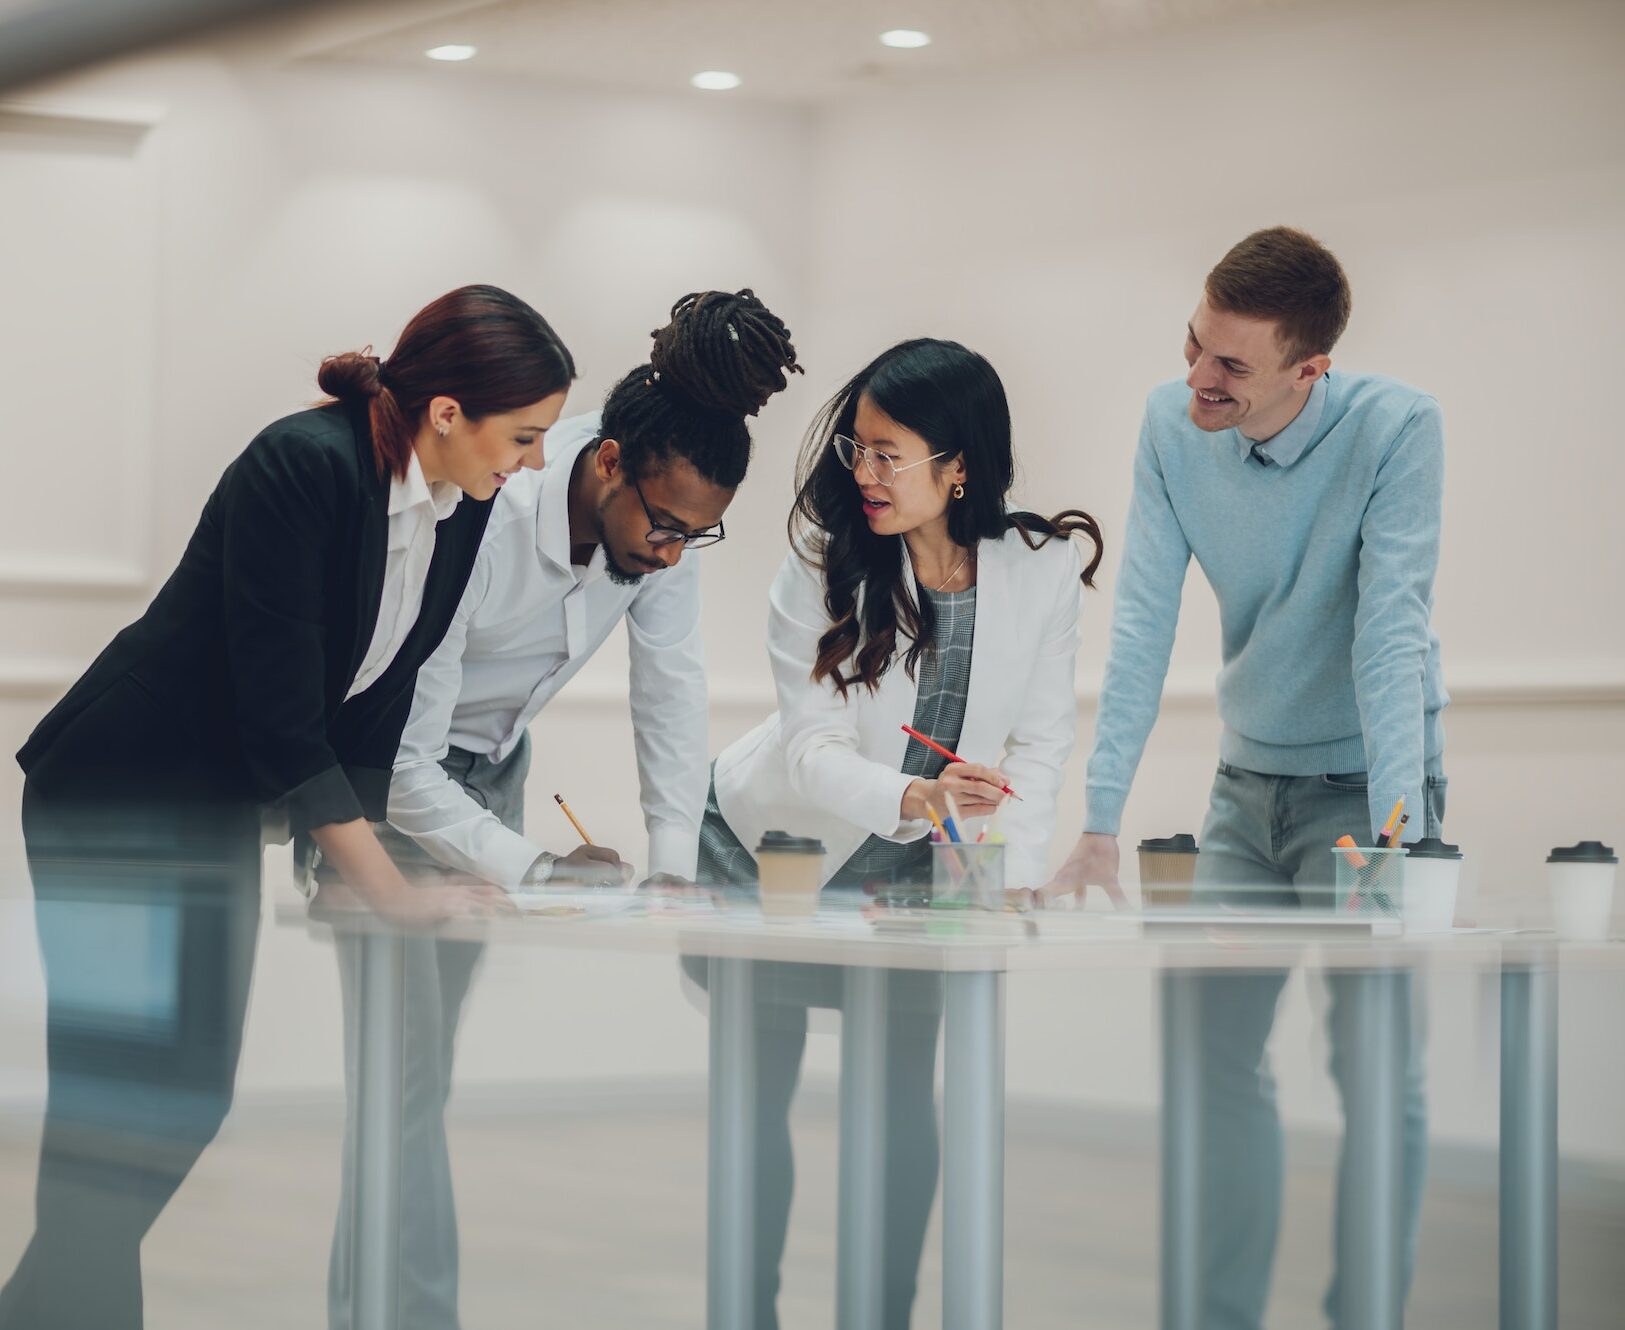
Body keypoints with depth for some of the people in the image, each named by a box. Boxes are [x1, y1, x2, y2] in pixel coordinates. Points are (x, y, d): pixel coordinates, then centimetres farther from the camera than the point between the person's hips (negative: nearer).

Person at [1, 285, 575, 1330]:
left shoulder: (463, 507, -2)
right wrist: (387, 887, -23)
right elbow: (277, 712, -26)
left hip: (221, 814, 8)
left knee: (196, 1095, 9)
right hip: (115, 802, -8)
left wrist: (345, 842, 1)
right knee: (119, 1102, -10)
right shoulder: (302, 466, -25)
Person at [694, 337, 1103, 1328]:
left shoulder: (1043, 570, -16)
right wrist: (916, 798, -43)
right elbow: (811, 750, -24)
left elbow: (1040, 743, -9)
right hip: (773, 845, -1)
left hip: (909, 871, 1)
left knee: (904, 1092, 0)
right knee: (759, 1090, 2)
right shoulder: (821, 568, -20)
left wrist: (1013, 875, -21)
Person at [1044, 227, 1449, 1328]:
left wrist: (1394, 837, -35)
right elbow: (1143, 628, -13)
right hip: (1249, 781, 4)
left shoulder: (1396, 428, -23)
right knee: (1217, 1051, 4)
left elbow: (1390, 632, -29)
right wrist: (1100, 825, -19)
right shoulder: (1172, 427, -11)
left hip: (1367, 776, -4)